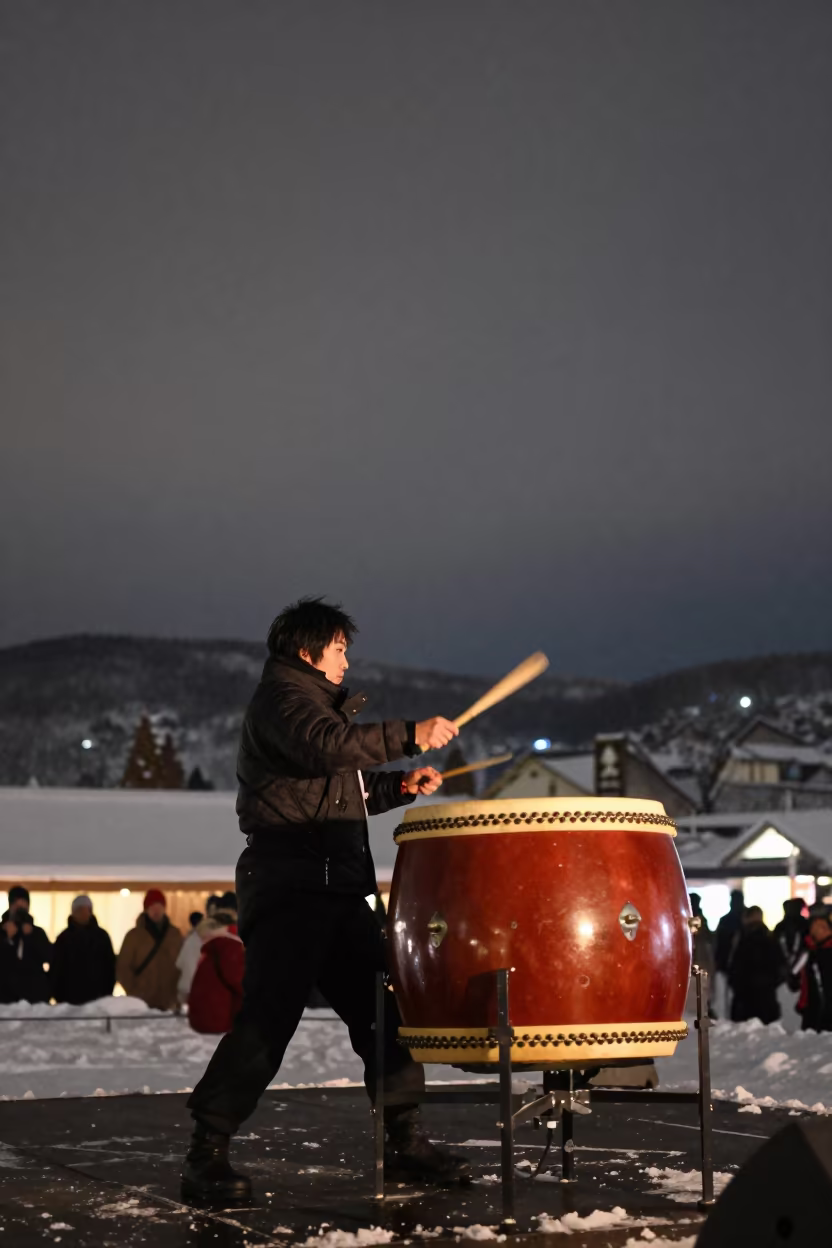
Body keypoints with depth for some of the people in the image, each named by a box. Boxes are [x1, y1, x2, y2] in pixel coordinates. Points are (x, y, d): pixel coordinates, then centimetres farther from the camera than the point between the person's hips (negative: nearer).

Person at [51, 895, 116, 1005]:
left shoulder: (101, 936, 7)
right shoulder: (64, 937, 5)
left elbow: (110, 965, 8)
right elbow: (56, 968, 5)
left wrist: (108, 993, 2)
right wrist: (58, 995, -2)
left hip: (97, 997, 1)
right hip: (71, 997, -1)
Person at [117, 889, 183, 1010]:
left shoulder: (175, 934, 10)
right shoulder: (134, 935, 2)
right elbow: (123, 968, 1)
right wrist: (134, 993, -8)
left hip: (168, 1003, 2)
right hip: (142, 1004, -2)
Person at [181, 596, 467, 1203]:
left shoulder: (316, 700, 28)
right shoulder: (282, 694, -3)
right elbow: (326, 745, -24)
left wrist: (398, 786, 16)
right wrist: (409, 735, -21)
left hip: (338, 890, 10)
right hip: (288, 886, -10)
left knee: (383, 1007, 6)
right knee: (268, 1017, -14)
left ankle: (406, 1138, 13)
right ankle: (207, 1153, -10)